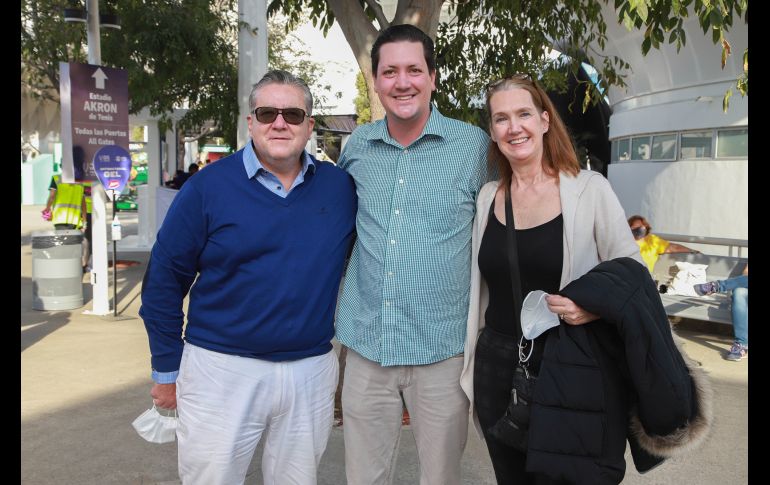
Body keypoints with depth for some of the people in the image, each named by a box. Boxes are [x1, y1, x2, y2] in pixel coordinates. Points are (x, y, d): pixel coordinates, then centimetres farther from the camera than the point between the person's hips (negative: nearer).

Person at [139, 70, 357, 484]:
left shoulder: (340, 187, 2)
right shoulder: (207, 187, -6)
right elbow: (164, 280, -2)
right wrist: (167, 371, 1)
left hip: (311, 372, 3)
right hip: (221, 371, -2)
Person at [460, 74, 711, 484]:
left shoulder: (589, 189, -6)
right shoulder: (487, 197, 5)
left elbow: (632, 277, 0)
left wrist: (594, 305, -20)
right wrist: (472, 367, 13)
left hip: (575, 377, -4)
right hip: (499, 373, 4)